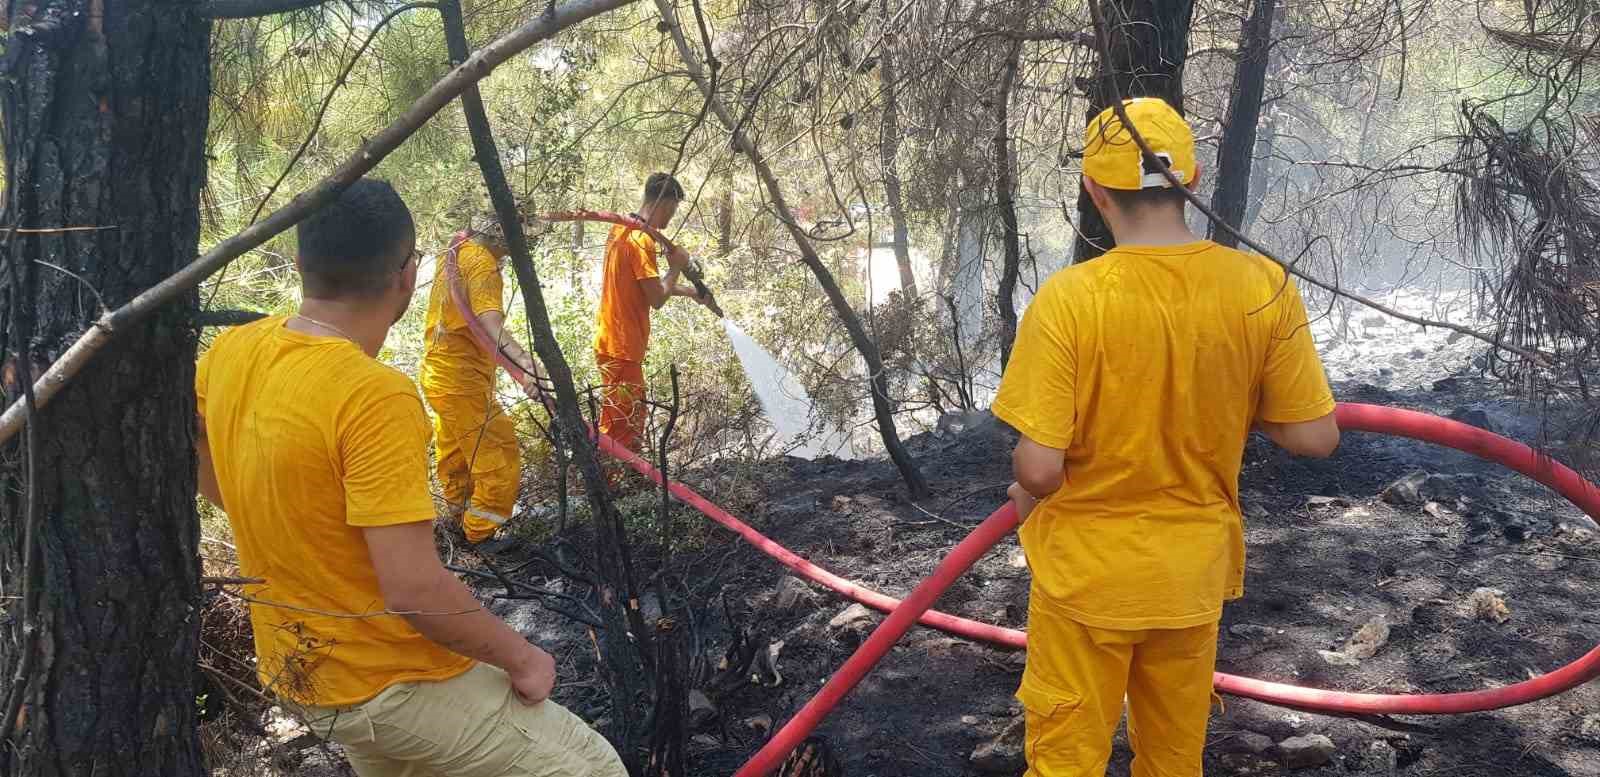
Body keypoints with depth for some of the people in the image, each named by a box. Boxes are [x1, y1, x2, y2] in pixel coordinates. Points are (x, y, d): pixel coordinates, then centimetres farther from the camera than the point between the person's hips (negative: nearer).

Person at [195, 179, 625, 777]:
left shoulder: (229, 354, -4)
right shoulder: (375, 397, -28)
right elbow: (416, 590, -29)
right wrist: (520, 657, -14)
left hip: (294, 674, 8)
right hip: (392, 686, -8)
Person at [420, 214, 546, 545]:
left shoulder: (454, 253, 8)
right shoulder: (482, 262, -20)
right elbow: (489, 319, -37)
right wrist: (521, 358, -53)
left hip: (438, 375, 10)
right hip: (462, 383, -10)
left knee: (455, 459, 24)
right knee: (500, 463, -4)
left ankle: (461, 516, 40)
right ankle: (480, 535, 3)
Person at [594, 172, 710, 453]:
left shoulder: (623, 229, 12)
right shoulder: (641, 240, -19)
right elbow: (657, 299, -19)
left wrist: (689, 291, 28)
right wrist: (676, 266, -5)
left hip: (613, 341, 10)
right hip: (622, 347, -10)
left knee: (628, 422, 19)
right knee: (622, 430, -4)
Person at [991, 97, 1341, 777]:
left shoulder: (1067, 299, -22)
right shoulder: (1264, 288, -12)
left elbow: (1039, 470, -23)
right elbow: (1316, 437, -6)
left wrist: (1025, 499, 0)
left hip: (1087, 574, -3)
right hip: (1193, 574, 4)